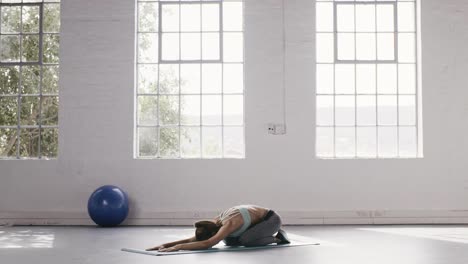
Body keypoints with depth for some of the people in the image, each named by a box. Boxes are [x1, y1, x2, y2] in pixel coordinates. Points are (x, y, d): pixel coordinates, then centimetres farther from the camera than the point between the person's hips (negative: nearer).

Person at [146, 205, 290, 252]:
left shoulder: (229, 224, -38)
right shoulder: (216, 222, -13)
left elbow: (207, 244, -50)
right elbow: (192, 239, -12)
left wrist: (177, 247, -53)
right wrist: (165, 244, -24)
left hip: (272, 219, -9)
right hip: (259, 219, 9)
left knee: (245, 240, -29)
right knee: (229, 241, 0)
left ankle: (277, 238, -2)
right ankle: (270, 235, 18)